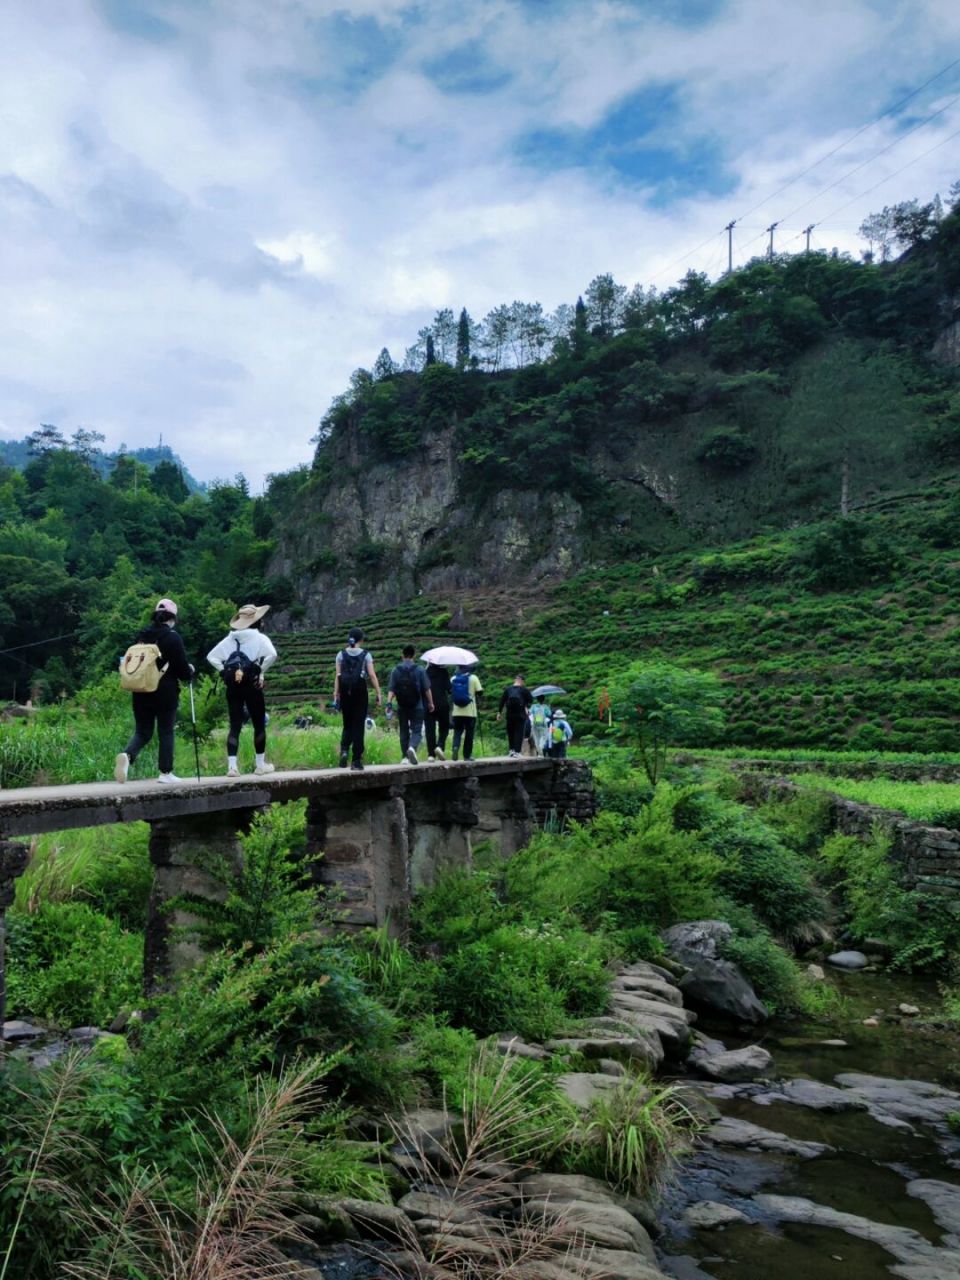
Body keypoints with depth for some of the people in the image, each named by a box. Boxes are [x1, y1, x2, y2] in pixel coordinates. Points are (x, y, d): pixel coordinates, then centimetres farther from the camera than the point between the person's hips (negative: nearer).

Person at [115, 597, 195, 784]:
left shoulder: (141, 636, 6)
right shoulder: (172, 638, -10)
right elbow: (182, 668, -9)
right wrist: (190, 671, 12)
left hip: (141, 692, 4)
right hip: (166, 693, -4)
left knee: (142, 731, 11)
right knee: (166, 732, 7)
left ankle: (127, 755, -18)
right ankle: (166, 772, 10)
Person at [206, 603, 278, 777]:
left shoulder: (229, 639, 10)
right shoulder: (259, 638, -4)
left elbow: (211, 656, 8)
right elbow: (272, 654, -21)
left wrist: (225, 671, 7)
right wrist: (261, 671, -8)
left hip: (232, 686, 4)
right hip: (252, 685, -4)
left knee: (234, 726, 4)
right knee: (259, 724, 9)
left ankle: (232, 766, -4)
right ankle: (260, 764, 15)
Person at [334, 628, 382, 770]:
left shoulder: (341, 654, 5)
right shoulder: (366, 654, 0)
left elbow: (338, 676, 0)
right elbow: (372, 675, -6)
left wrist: (336, 694, 0)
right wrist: (379, 694, -5)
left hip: (345, 692, 2)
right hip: (360, 692, -2)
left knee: (347, 725, 14)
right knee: (358, 726, 4)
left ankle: (344, 749, -12)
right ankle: (356, 760, 3)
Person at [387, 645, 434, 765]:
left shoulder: (395, 670, 2)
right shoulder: (419, 670, -2)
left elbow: (391, 689, -6)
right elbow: (426, 689, -2)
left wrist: (389, 703, -8)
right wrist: (430, 703, 7)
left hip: (402, 707, 2)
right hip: (417, 706, -2)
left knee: (404, 731, 13)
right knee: (416, 730, -1)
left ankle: (406, 757, 14)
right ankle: (412, 748, -28)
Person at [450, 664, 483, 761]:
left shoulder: (453, 679, 2)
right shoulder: (473, 678, -6)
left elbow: (450, 691, 9)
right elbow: (479, 692, -9)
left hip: (457, 712, 2)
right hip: (470, 712, -2)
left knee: (457, 731, 10)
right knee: (469, 733, 7)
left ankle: (455, 746, -18)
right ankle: (467, 755, 9)